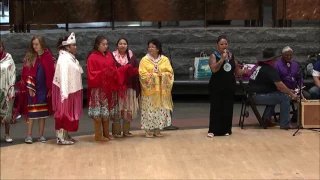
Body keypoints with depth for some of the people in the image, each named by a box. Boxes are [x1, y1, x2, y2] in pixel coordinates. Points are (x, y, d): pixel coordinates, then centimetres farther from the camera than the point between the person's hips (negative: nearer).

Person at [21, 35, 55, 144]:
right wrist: (30, 87, -11)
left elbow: (51, 73, -1)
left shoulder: (47, 56, -3)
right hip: (32, 88, 0)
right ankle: (29, 135, 7)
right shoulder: (29, 57, -1)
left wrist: (50, 88, -3)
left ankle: (41, 135, 14)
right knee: (31, 111, 1)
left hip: (43, 88, 0)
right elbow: (26, 73, -4)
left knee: (42, 111, 7)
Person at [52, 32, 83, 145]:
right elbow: (63, 76, -25)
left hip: (73, 90, 9)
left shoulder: (70, 57, 12)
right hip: (66, 91, -9)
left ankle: (65, 135, 22)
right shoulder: (64, 59, -18)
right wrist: (64, 93, -29)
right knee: (64, 113, -3)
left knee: (69, 113, 14)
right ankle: (61, 138, 3)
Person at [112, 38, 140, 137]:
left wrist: (130, 71, -7)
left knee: (128, 109, 4)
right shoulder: (113, 56, 3)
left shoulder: (131, 56, 9)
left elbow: (136, 70, 7)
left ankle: (126, 131, 14)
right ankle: (116, 131, 5)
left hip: (129, 86, 2)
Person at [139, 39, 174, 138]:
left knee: (161, 110, 4)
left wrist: (162, 75, -16)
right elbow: (143, 73, -8)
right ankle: (148, 130, 3)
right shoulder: (145, 59, 1)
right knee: (149, 110, -3)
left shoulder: (165, 59, 6)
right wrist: (155, 75, -13)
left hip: (162, 90, 2)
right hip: (149, 90, -2)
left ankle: (157, 129, 12)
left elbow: (170, 72, 1)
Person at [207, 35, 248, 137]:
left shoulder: (232, 56, 10)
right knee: (216, 108, -4)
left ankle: (226, 129, 14)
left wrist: (244, 71, -8)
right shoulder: (214, 56, -4)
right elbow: (214, 69, -20)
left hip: (230, 86, 4)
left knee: (228, 108, 5)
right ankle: (213, 130, 0)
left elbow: (236, 71, 12)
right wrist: (222, 59, -24)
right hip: (217, 86, -4)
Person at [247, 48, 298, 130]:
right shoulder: (270, 70, -12)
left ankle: (266, 119, 24)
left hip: (252, 95, 10)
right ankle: (285, 124, -5)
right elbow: (280, 85, -17)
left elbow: (276, 84, 23)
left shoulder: (259, 66, 17)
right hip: (258, 97, -10)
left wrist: (288, 90, 21)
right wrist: (291, 94, -4)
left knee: (274, 95, 28)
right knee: (285, 97, -9)